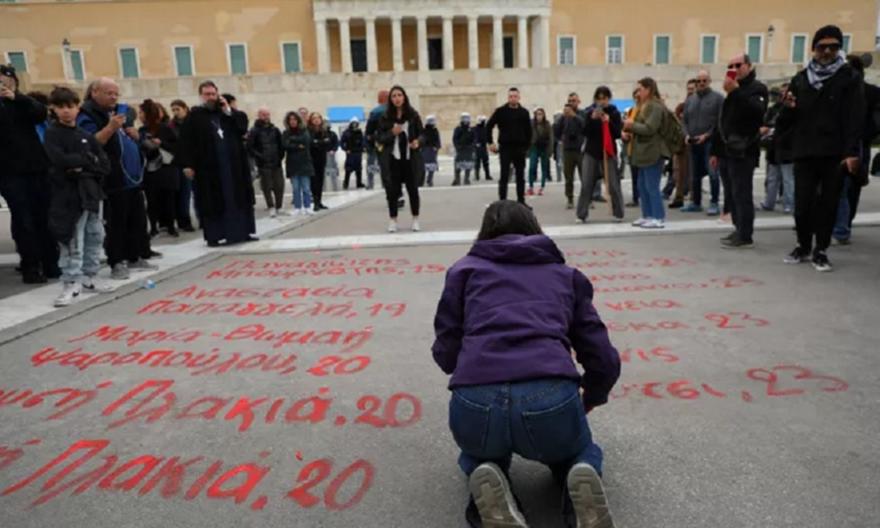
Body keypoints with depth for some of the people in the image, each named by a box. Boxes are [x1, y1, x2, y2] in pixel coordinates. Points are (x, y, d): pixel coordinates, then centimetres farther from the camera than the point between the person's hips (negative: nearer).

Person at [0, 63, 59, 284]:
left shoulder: (22, 104, 13)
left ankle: (51, 264, 13)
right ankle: (31, 267, 4)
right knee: (23, 221, -3)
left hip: (37, 170, 2)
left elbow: (42, 113, -7)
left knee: (44, 218, 4)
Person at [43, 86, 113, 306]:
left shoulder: (86, 135, 11)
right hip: (68, 195, -5)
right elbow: (60, 160, -20)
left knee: (95, 238, 12)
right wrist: (88, 159, -10)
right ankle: (71, 283, 1)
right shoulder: (52, 134, -2)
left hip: (92, 191, 6)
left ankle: (89, 278, 24)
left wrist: (83, 168, -11)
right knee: (72, 242, -7)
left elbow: (105, 166, 4)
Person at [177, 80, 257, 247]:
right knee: (212, 201, 0)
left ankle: (244, 231, 15)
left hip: (233, 163, 4)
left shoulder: (226, 112, 13)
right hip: (208, 166, -4)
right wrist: (187, 164, -14)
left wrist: (229, 112, -6)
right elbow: (185, 141, -6)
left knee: (238, 197, 7)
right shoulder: (194, 116, 0)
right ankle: (214, 236, 6)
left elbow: (242, 130, 1)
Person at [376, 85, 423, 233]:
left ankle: (415, 219, 20)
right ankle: (393, 220, 14)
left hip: (410, 158, 0)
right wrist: (392, 133, -15)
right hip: (392, 159, 0)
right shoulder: (385, 117, 1)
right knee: (392, 189, 1)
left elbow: (421, 133, 9)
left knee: (413, 188, 6)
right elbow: (379, 138, 2)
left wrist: (418, 142, -12)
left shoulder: (413, 115, 2)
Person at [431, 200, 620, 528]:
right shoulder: (566, 274, 24)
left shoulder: (465, 269, 20)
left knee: (478, 455, 37)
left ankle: (486, 479, 3)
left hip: (475, 402, 0)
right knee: (578, 453, 36)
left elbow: (445, 353, 15)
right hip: (552, 398, 0)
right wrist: (587, 403, 40)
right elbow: (605, 361, 19)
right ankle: (581, 480, 2)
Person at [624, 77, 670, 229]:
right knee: (642, 186, 12)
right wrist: (630, 126, 4)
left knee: (652, 187, -8)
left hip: (653, 153, -10)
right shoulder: (644, 105, 18)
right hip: (645, 152, 10)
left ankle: (659, 218, -3)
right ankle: (647, 216, 18)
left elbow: (649, 128, -22)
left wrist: (632, 125, -10)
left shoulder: (655, 106, -13)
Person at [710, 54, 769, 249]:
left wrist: (736, 92, -27)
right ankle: (739, 230, 19)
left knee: (742, 195, -9)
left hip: (743, 152, -8)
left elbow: (757, 112, -24)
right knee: (733, 195, 11)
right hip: (727, 152, 8)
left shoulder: (757, 88, -3)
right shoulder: (732, 92, 23)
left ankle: (745, 236, -5)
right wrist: (715, 151, 20)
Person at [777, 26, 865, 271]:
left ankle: (821, 250, 14)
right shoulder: (800, 79, 11)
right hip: (804, 152, 2)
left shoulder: (850, 77, 3)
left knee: (828, 204, 4)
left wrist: (852, 152, -15)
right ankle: (803, 246, 20)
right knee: (802, 203, 3)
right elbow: (785, 121, 12)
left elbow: (855, 118, -5)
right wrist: (788, 108, -11)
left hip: (835, 153, -2)